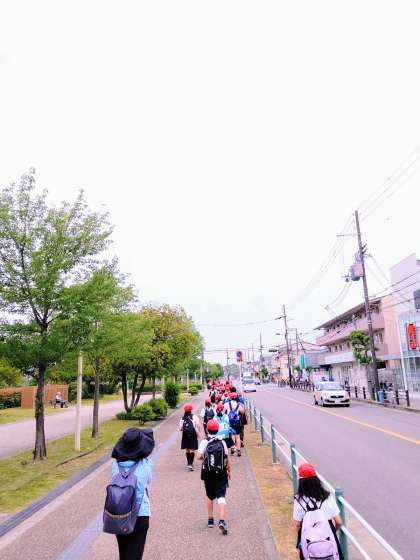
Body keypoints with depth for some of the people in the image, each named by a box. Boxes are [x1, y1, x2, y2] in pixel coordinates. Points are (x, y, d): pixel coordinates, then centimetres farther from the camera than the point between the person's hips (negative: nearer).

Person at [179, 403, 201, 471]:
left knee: (187, 449, 16)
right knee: (192, 450, 0)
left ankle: (189, 463, 27)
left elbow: (180, 428, -6)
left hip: (185, 435, 3)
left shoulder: (182, 418, -4)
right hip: (193, 435, -2)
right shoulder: (194, 417, -8)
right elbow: (198, 426, -10)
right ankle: (190, 464, -11)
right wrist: (198, 433, 5)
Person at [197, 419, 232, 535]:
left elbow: (199, 456, -18)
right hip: (221, 474, 0)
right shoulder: (222, 442, -2)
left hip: (208, 474, 0)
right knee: (221, 497, -2)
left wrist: (204, 458, 5)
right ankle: (222, 521, -17)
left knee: (209, 497, 18)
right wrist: (230, 471, 13)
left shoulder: (204, 442, -7)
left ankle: (210, 519, 28)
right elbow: (228, 459, 2)